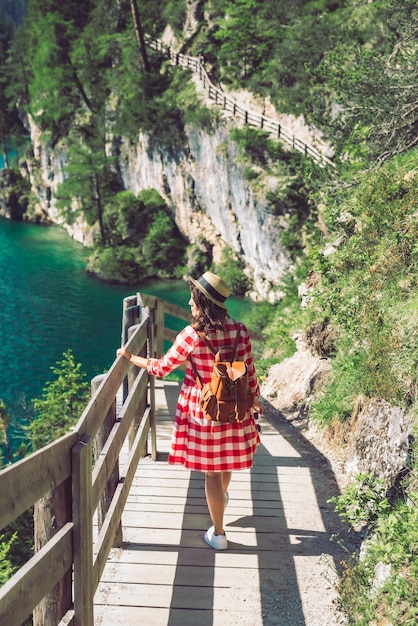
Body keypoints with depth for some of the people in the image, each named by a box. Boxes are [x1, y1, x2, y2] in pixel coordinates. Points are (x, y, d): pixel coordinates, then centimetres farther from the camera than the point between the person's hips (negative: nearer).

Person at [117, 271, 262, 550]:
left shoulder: (192, 335, -21)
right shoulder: (240, 330, -10)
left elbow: (161, 368, -9)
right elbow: (250, 371, 0)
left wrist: (131, 357, 6)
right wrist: (254, 399, 19)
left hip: (203, 412, -4)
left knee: (211, 472, 10)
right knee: (227, 461, 29)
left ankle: (218, 534, 23)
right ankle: (222, 497, 57)